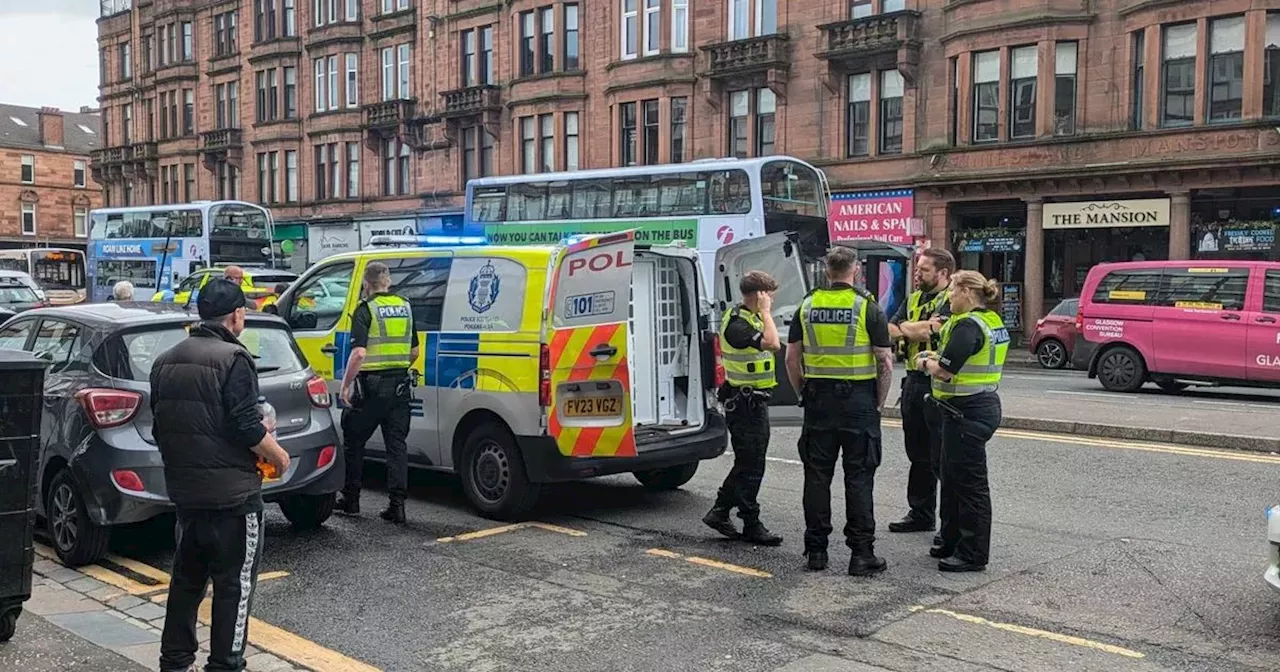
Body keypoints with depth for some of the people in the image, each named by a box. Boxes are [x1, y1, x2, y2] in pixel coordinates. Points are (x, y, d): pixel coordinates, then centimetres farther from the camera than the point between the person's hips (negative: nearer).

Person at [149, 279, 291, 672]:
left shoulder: (166, 361, 9)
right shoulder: (232, 358, -16)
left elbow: (162, 425, 15)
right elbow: (246, 426, -20)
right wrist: (278, 455, -4)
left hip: (183, 489, 8)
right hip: (232, 492, -8)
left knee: (187, 577, 18)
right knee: (234, 583, 2)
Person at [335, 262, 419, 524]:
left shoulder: (365, 310, -9)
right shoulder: (405, 307, 9)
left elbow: (359, 353, -19)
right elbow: (414, 352, 15)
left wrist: (345, 385, -11)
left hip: (371, 386, -5)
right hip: (400, 385, 5)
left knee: (354, 442, 12)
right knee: (397, 444, 6)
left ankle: (351, 499, 21)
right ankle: (397, 504, 0)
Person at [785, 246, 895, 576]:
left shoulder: (808, 306, 5)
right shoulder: (868, 308, -6)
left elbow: (792, 358, 7)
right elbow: (885, 362, -7)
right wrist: (880, 402, 3)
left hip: (818, 399, 3)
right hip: (858, 399, -3)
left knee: (817, 475, 8)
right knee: (858, 477, 2)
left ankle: (816, 549, 14)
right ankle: (861, 552, 4)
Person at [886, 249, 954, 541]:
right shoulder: (913, 299, 15)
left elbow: (923, 331, -22)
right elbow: (890, 331, 4)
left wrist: (907, 328, -5)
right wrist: (922, 328, -11)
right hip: (914, 381, 8)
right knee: (918, 454, 16)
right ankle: (921, 513, 27)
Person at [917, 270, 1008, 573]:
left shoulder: (968, 325, -19)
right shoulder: (992, 321, 13)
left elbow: (945, 371, -22)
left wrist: (926, 363, -2)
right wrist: (937, 357, 10)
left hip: (967, 412, -11)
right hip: (982, 404, 11)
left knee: (970, 483, -2)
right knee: (952, 478, 19)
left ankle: (973, 555, 6)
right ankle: (952, 542, 30)